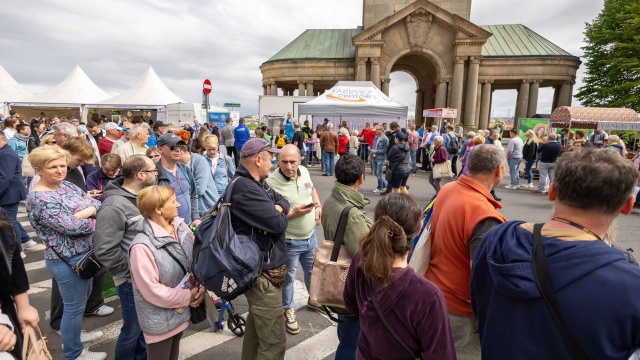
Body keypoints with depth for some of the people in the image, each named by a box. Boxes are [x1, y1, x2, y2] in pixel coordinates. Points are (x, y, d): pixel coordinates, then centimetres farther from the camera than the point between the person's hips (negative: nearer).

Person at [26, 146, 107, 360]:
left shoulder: (67, 185, 3)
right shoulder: (38, 198, -21)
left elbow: (97, 203, -2)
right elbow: (71, 226, -27)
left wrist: (83, 213, -21)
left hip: (84, 253, 9)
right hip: (66, 260, -9)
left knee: (83, 297, 26)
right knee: (75, 306, 8)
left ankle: (71, 333, 50)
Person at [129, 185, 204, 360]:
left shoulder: (181, 227, -6)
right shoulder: (142, 246, -27)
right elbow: (151, 290, -24)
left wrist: (201, 287, -11)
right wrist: (187, 297, -16)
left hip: (181, 312, 6)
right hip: (159, 319, -6)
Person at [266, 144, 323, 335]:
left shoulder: (304, 171, -5)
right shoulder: (272, 183, -25)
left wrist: (318, 205, -1)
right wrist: (294, 214, -32)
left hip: (310, 235, 6)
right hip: (289, 241, -6)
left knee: (313, 271, 26)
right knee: (288, 277, 14)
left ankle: (314, 299, 52)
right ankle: (288, 311, 37)